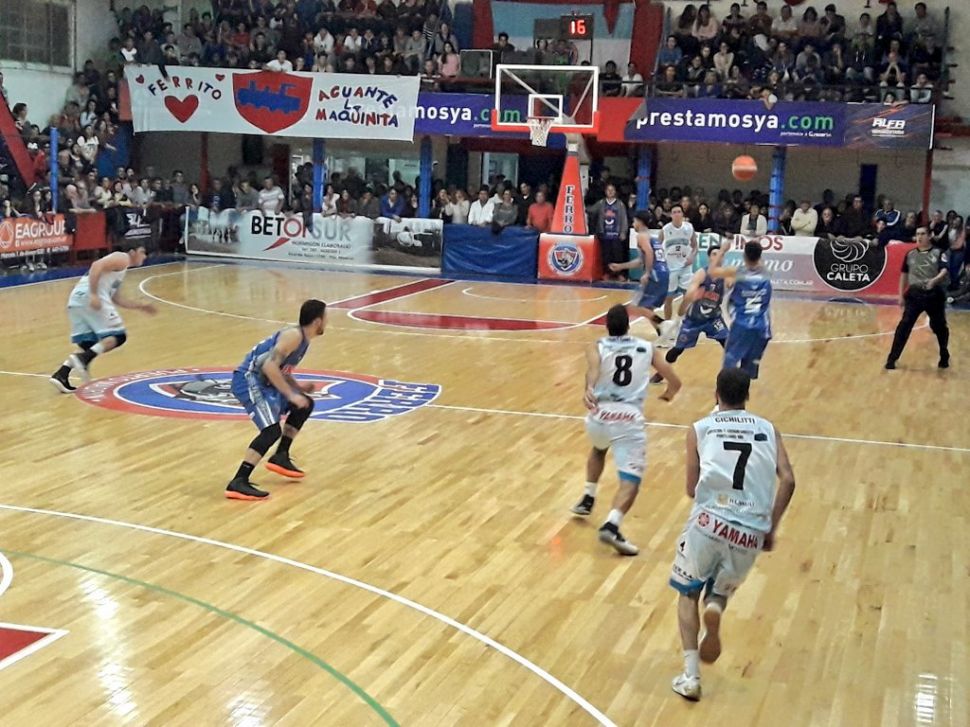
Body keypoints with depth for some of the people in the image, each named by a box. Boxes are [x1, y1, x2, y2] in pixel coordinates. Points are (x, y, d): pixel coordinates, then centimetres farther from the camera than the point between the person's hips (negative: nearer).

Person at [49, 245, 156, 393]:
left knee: (87, 344, 13)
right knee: (118, 336, -4)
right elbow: (96, 266, -13)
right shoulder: (122, 258, 4)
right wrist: (93, 294, -21)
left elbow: (116, 299, 39)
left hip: (76, 299, 9)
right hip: (88, 296, -9)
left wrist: (140, 306, 42)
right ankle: (82, 359, -20)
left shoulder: (119, 266, 34)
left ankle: (60, 375, -3)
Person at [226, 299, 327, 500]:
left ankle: (281, 457, 25)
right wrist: (291, 395, -23)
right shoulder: (294, 335, -17)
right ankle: (238, 483, -24)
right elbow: (269, 366, -27)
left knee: (305, 405, 20)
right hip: (249, 380, -11)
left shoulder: (302, 338, 14)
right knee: (272, 430, -23)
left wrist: (297, 386, 13)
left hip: (261, 381, 11)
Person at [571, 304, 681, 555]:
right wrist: (668, 394, 45)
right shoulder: (647, 348, 16)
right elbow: (675, 382, 22)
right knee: (631, 479, -4)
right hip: (630, 419, -2)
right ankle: (612, 525, -27)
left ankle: (588, 499, 40)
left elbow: (593, 369, -15)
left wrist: (589, 390, -34)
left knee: (598, 449, 37)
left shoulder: (597, 348, 11)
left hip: (600, 415, 2)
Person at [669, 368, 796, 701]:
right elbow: (788, 480, 3)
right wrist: (771, 528, 10)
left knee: (688, 593, 22)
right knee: (720, 591, 27)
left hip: (709, 521, -2)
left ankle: (691, 675, 7)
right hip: (750, 533, 2)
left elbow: (692, 489, 8)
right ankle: (715, 607, -10)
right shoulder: (768, 429, 16)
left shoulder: (700, 429, 10)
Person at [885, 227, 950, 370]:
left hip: (934, 295, -2)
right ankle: (892, 358, -9)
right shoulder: (910, 254, 9)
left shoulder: (939, 253, -2)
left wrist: (934, 280, -37)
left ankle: (944, 357, 32)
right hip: (915, 294, 2)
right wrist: (901, 295, 14)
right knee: (904, 325, -10)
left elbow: (944, 271, -17)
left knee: (939, 326, 11)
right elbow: (904, 275, 18)